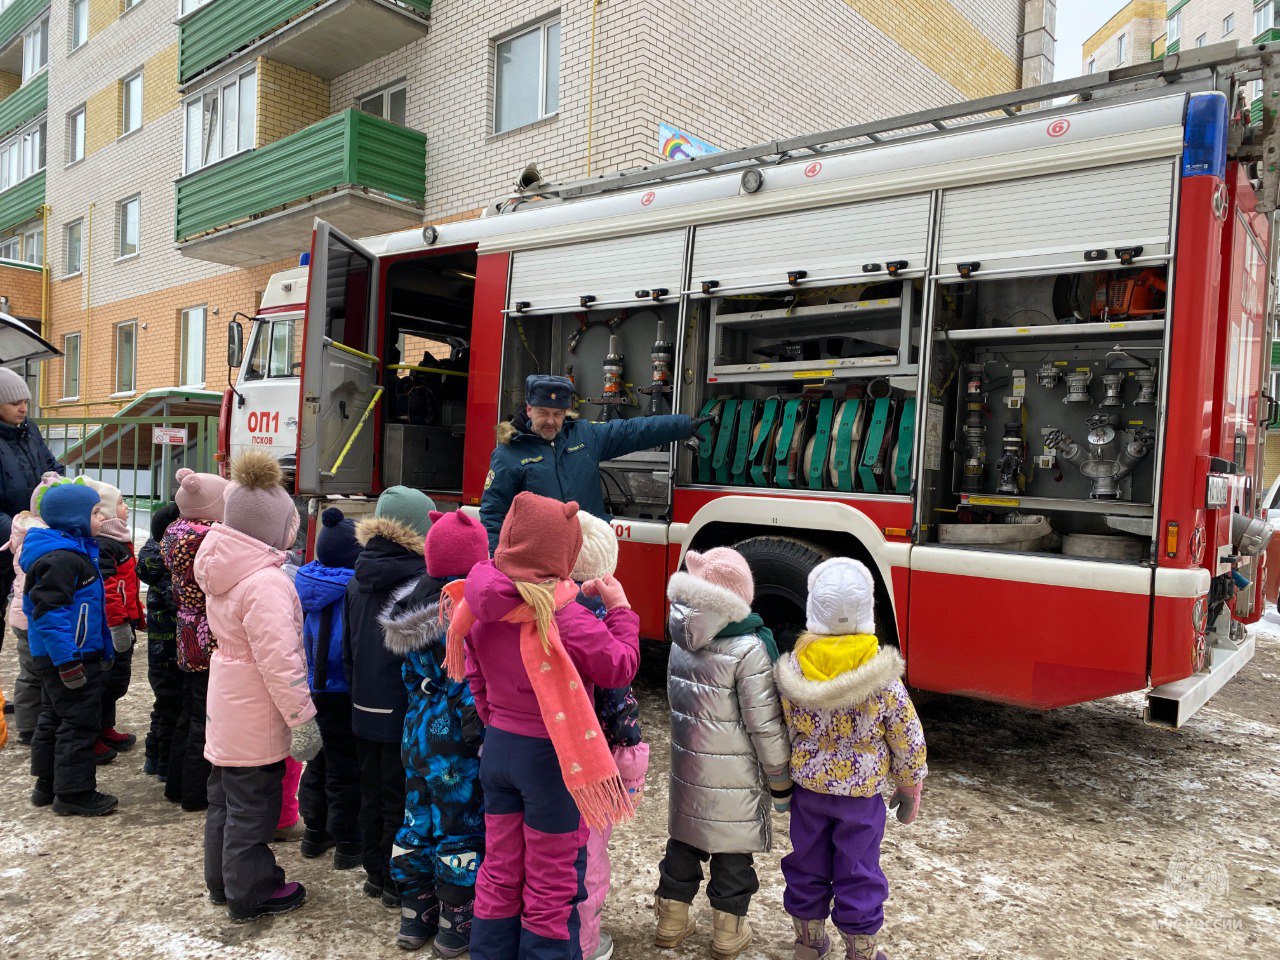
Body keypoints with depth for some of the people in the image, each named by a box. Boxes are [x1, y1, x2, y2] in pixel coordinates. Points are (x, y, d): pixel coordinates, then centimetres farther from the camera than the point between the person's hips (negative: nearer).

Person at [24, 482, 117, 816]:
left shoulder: (75, 549, 12)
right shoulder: (61, 558, -21)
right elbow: (49, 610, -26)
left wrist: (103, 649, 23)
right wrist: (68, 660, -27)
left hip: (51, 658, 11)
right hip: (70, 656, -11)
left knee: (53, 719, 19)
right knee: (80, 722, -2)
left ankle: (47, 785, 31)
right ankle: (74, 793, 7)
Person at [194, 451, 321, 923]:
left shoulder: (223, 571, 2)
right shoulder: (265, 582, -27)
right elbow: (280, 661, -28)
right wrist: (302, 719, -22)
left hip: (227, 706, 9)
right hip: (256, 717, -9)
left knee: (225, 795, 21)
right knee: (252, 805, 6)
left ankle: (221, 880, 38)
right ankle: (251, 894, 21)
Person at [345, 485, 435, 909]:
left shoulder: (359, 579, 5)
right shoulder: (420, 580, -19)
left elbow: (347, 648, 13)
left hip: (364, 710, 7)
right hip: (404, 711, -7)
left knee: (372, 793, 19)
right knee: (400, 799, 6)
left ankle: (375, 874, 34)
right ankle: (398, 885, 18)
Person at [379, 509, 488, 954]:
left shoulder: (416, 605, 4)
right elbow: (472, 685, -22)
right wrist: (481, 735, -17)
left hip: (417, 730, 8)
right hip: (455, 739, -8)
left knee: (417, 821, 18)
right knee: (461, 826, 6)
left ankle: (414, 916, 31)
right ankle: (456, 925, 19)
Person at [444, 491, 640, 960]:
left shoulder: (483, 608, -6)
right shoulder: (568, 618, -26)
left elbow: (476, 681, 7)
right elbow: (620, 668, -12)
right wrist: (619, 609, -1)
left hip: (497, 747, 6)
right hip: (552, 757, -6)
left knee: (499, 872, 22)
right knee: (551, 886, 12)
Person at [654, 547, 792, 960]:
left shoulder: (682, 640, -3)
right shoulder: (749, 649, -21)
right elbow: (764, 724, -17)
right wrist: (780, 777, -4)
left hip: (686, 763, 5)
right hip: (733, 772, -5)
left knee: (685, 838, 20)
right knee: (732, 850, 11)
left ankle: (672, 921, 34)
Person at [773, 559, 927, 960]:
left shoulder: (793, 668, -16)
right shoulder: (882, 673, -20)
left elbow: (784, 728, -6)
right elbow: (907, 739, -10)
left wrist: (782, 778, 10)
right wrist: (909, 789, 5)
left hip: (809, 787, 2)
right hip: (862, 792, -2)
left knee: (807, 866, 20)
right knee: (858, 875, 14)